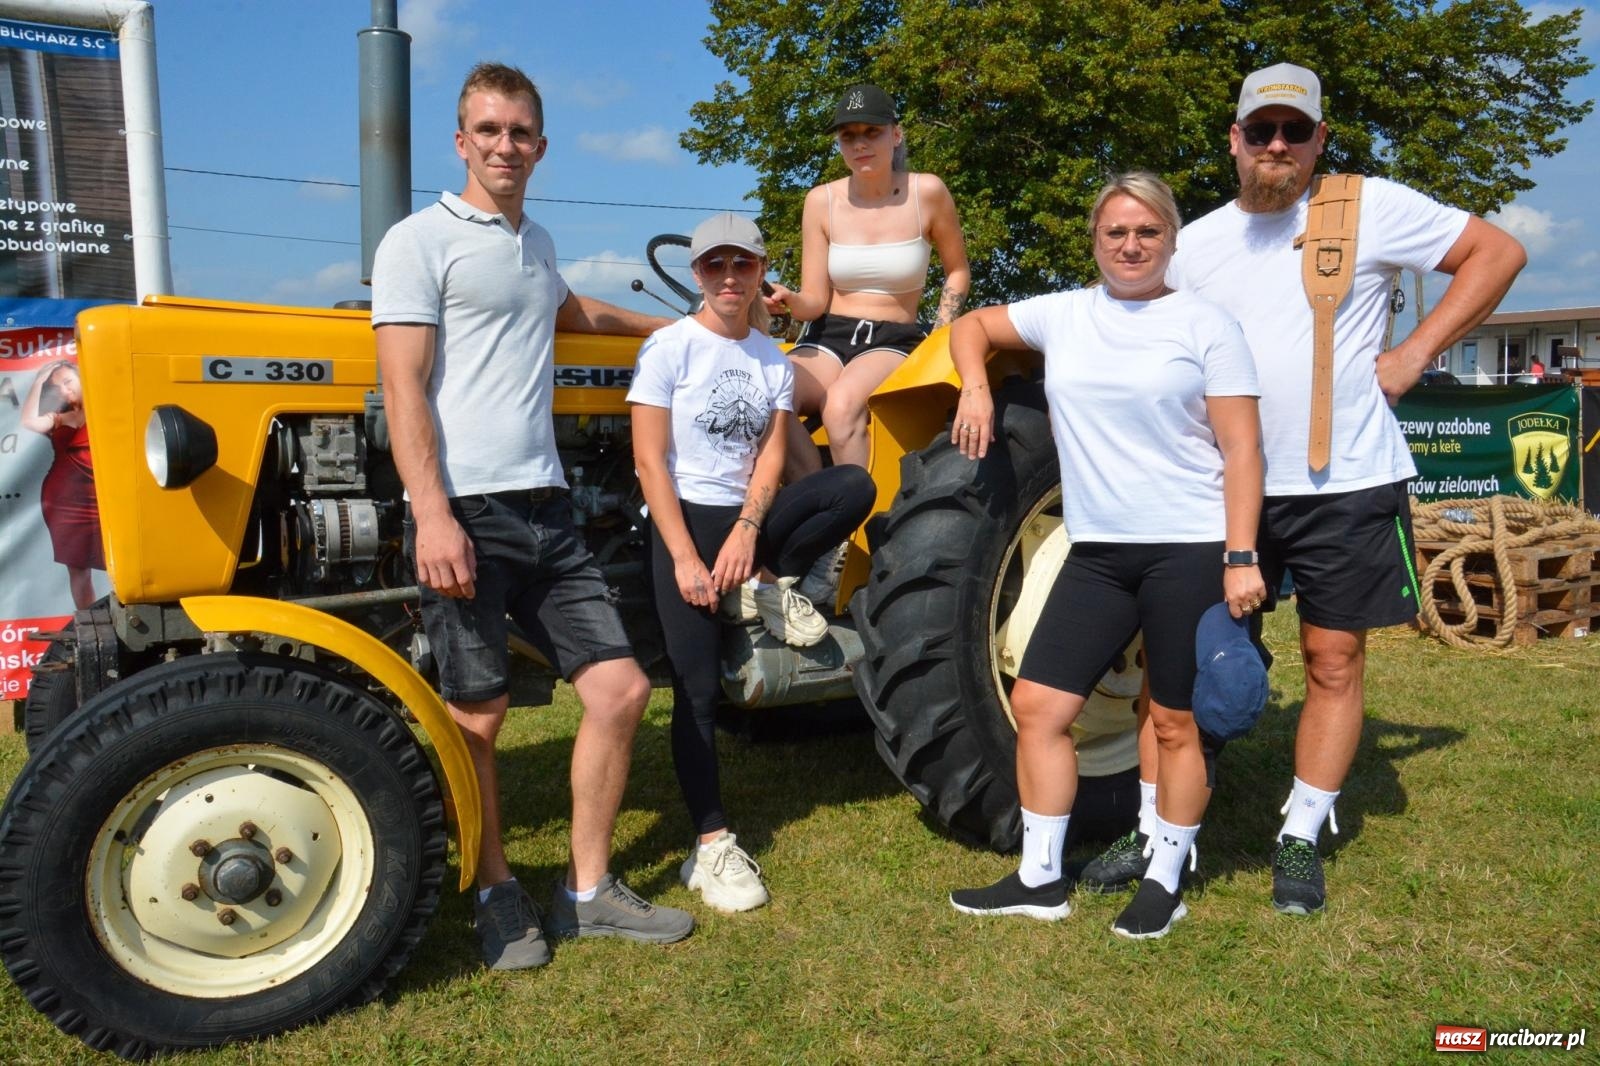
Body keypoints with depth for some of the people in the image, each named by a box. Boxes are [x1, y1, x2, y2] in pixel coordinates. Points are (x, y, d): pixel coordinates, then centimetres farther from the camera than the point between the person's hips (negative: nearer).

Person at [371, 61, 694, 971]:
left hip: (546, 511, 7)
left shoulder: (537, 243, 20)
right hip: (466, 514, -6)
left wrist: (675, 327, 47)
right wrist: (432, 514, -20)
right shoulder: (420, 240, -1)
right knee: (479, 716, 1)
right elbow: (404, 388, -9)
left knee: (620, 689, 1)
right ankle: (499, 895, 22)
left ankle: (588, 890, 15)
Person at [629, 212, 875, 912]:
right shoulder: (670, 347, -6)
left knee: (854, 486, -22)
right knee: (698, 687, -9)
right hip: (682, 520, -4)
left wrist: (747, 531, -16)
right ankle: (711, 845, 0)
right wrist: (686, 559, -16)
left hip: (747, 520, 4)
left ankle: (773, 585, -2)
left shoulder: (773, 358, 8)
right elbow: (650, 462, -10)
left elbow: (770, 455, 1)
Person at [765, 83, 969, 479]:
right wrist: (790, 300, -20)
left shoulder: (926, 193, -2)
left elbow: (957, 272, 13)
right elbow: (815, 300, 3)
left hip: (894, 342, -2)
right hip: (828, 337, 2)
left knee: (842, 405, -37)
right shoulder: (822, 201, 3)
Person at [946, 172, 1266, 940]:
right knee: (1037, 705, 3)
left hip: (1190, 551, -4)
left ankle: (1165, 884, 23)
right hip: (1097, 552, 5)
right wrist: (975, 387, 2)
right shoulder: (1064, 315, 9)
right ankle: (1040, 880, 16)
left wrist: (1241, 558, -13)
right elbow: (972, 325, 22)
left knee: (1174, 725, 5)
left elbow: (1241, 450, -5)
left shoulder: (1205, 326, -2)